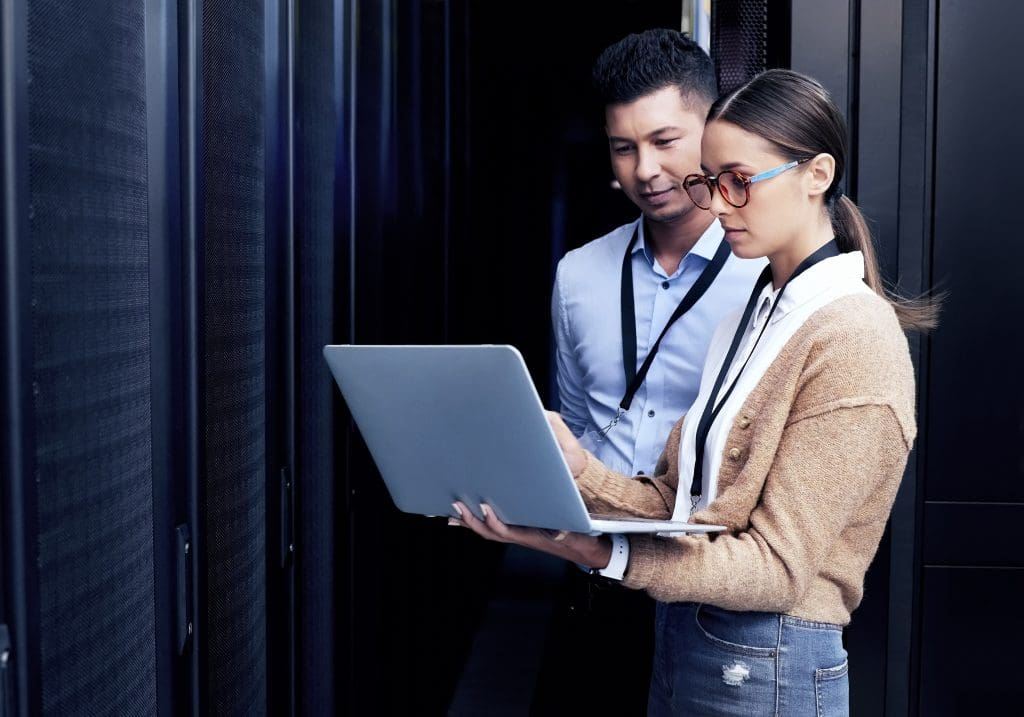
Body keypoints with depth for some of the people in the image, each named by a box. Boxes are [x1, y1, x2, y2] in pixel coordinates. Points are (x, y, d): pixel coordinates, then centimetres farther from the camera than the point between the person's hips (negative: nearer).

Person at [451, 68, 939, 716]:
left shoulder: (854, 340, -17)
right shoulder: (754, 317, 9)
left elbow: (778, 566, -21)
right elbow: (676, 503, 3)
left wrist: (601, 553, -31)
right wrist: (579, 469, -15)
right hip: (682, 639, 7)